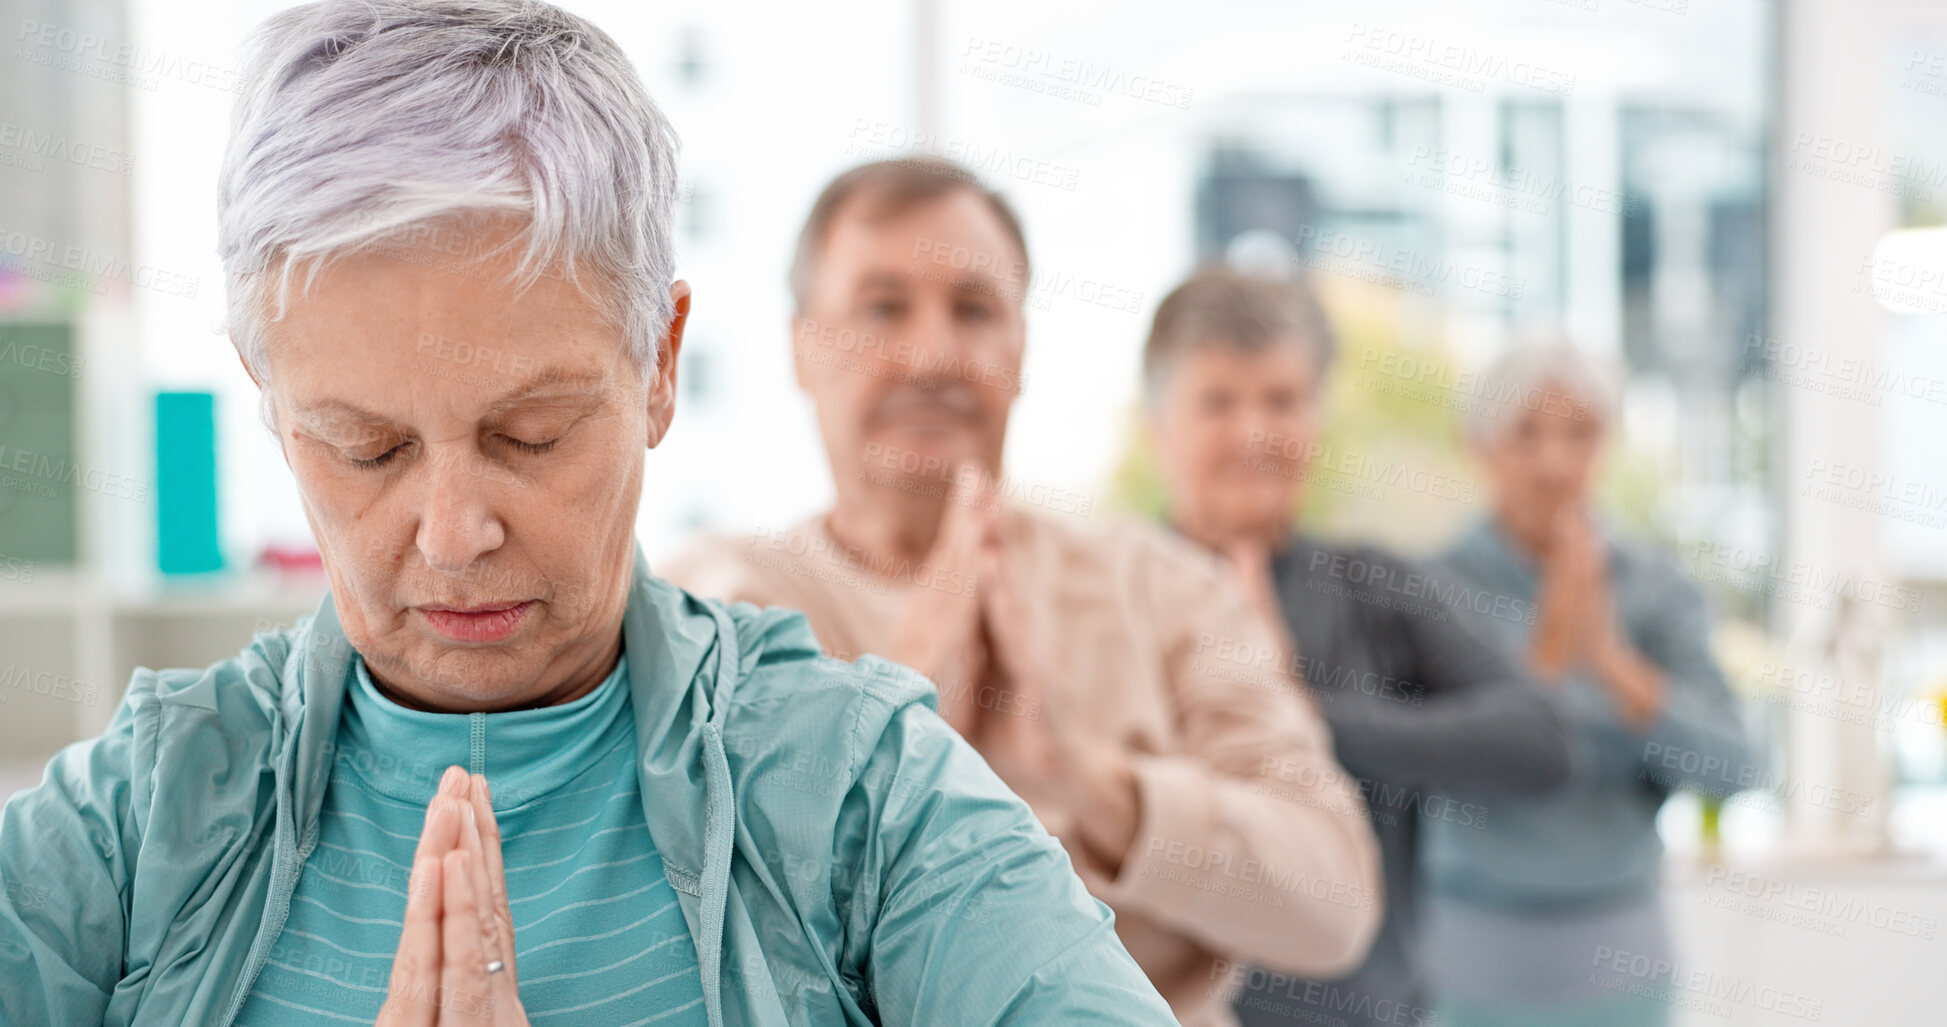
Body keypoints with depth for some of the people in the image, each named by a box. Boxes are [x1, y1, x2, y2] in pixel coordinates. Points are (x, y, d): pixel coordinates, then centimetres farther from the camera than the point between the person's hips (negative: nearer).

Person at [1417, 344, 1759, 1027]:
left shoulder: (1660, 593, -3)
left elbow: (1728, 771, -14)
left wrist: (1610, 658, -26)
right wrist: (1546, 654, -27)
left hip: (1618, 963, 2)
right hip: (1475, 959, -2)